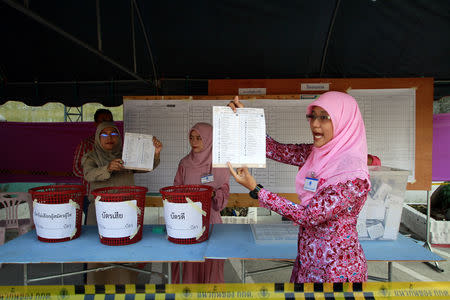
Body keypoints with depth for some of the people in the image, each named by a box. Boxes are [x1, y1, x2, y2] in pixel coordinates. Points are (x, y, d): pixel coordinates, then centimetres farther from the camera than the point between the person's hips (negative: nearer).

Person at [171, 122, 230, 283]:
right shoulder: (184, 163, 5)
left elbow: (224, 192, -1)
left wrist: (213, 194, -20)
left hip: (209, 217, -2)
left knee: (210, 262, 3)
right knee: (188, 262, 6)